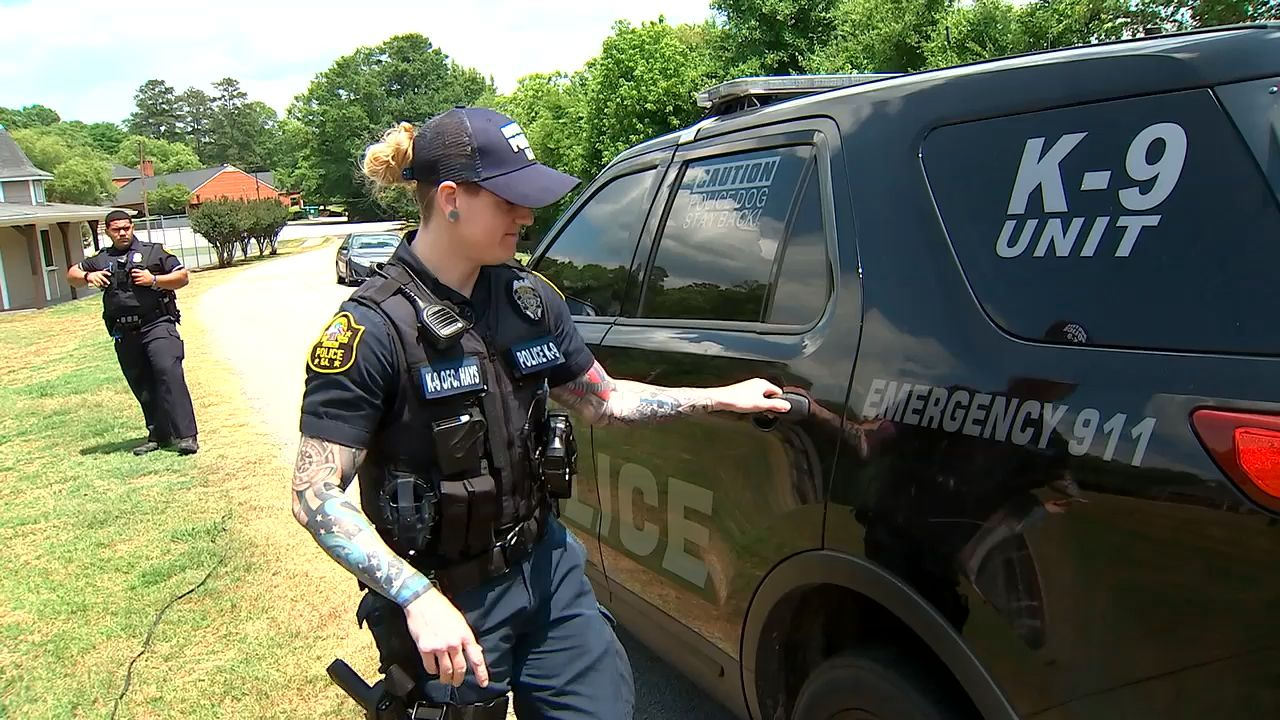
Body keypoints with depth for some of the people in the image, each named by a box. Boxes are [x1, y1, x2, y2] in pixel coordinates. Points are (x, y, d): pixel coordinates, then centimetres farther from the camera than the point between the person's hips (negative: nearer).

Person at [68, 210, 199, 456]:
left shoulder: (153, 252, 6)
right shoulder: (101, 260, 16)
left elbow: (183, 276, 5)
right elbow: (72, 274, 26)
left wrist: (154, 280, -10)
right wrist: (88, 276, 4)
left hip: (157, 325, -5)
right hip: (125, 334, 5)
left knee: (169, 373, -20)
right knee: (142, 387, 10)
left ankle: (186, 436, -22)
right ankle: (158, 436, 20)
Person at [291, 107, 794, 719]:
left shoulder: (531, 299, -1)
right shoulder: (374, 327, -19)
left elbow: (603, 400, 12)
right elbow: (315, 496, -19)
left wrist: (722, 398, 6)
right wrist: (420, 599, -28)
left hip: (547, 570, 6)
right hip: (451, 601, -5)